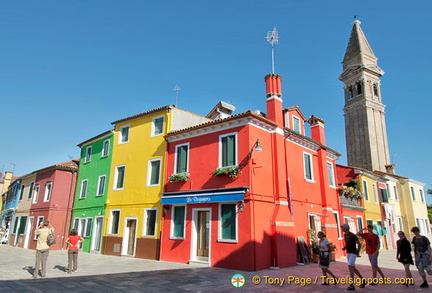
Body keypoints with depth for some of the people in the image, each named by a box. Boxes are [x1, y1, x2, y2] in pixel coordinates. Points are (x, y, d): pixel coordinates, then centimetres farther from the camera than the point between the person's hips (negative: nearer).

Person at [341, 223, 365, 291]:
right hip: (348, 253, 9)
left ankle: (352, 285, -11)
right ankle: (363, 280, 32)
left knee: (350, 267, -14)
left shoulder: (352, 235, -18)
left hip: (353, 253, -9)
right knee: (353, 268, 15)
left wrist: (358, 252, 0)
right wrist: (344, 247, 2)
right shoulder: (345, 235, 8)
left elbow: (359, 244, -10)